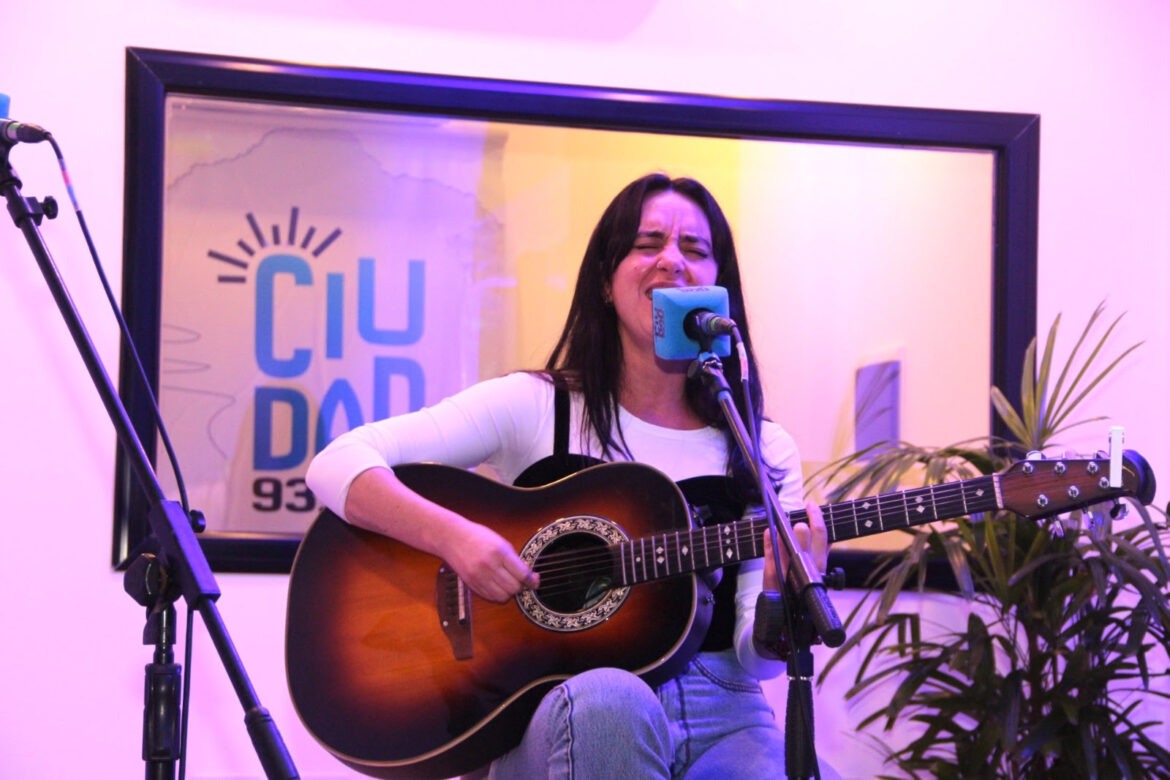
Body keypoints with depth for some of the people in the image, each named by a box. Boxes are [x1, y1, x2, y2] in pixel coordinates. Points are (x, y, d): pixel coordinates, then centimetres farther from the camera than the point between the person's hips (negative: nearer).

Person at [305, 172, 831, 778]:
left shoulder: (765, 452, 8)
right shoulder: (534, 406, 2)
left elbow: (755, 660, 2)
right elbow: (338, 465, -3)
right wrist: (452, 535, -19)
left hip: (720, 714, 2)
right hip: (563, 711, -2)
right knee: (610, 701, -38)